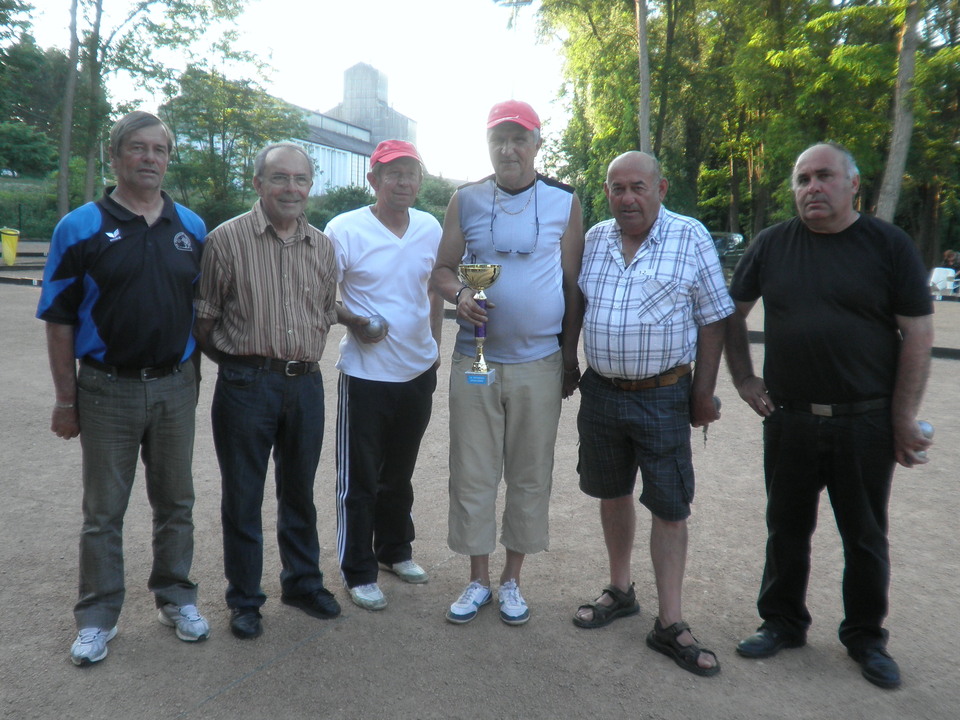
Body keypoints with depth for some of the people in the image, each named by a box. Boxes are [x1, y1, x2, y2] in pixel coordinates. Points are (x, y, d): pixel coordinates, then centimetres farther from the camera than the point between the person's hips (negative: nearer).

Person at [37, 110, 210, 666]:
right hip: (107, 390, -2)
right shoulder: (80, 228, -5)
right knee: (103, 512, 10)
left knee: (176, 503, 14)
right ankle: (98, 618, 26)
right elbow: (60, 320, -4)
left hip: (175, 388, 3)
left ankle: (177, 598, 31)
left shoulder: (192, 228, 5)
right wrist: (66, 400, -6)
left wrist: (195, 376, 7)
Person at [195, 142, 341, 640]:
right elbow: (203, 320, -3)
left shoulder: (322, 246, 8)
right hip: (245, 386, -4)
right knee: (242, 496, 8)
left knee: (299, 491, 17)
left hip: (306, 383, 4)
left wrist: (304, 356, 9)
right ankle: (244, 599, 26)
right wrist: (239, 361, 3)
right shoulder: (227, 239, -6)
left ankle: (302, 583, 35)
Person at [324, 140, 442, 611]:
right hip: (366, 374, -4)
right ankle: (358, 572, 21)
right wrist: (352, 320, -22)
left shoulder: (430, 228, 3)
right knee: (360, 480, 6)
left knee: (399, 474, 20)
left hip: (418, 372, 5)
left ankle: (395, 550, 39)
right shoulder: (344, 229, -11)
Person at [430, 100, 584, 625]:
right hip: (474, 359, 1)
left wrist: (570, 356, 3)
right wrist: (459, 295, -17)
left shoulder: (564, 202, 3)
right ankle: (478, 579, 23)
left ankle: (511, 579, 26)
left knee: (530, 475, 8)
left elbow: (573, 283, 4)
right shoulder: (465, 200, 5)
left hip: (539, 363, 0)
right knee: (471, 473, 6)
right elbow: (443, 269, 6)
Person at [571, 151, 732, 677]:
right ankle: (620, 591, 35)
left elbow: (712, 319, -3)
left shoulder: (691, 238, -5)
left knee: (670, 507, 2)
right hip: (600, 392, 4)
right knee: (612, 494, 16)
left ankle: (669, 624, 16)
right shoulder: (594, 239, 5)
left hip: (664, 397, -4)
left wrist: (703, 392, -6)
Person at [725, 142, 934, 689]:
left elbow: (918, 333, -5)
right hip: (788, 419, 2)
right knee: (787, 527, 14)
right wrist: (744, 379, 5)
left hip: (865, 422, -1)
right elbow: (734, 311, 12)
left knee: (866, 536, 13)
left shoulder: (889, 244, -4)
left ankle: (866, 636, 32)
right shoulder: (773, 244, 3)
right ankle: (783, 622, 32)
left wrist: (905, 419, -8)